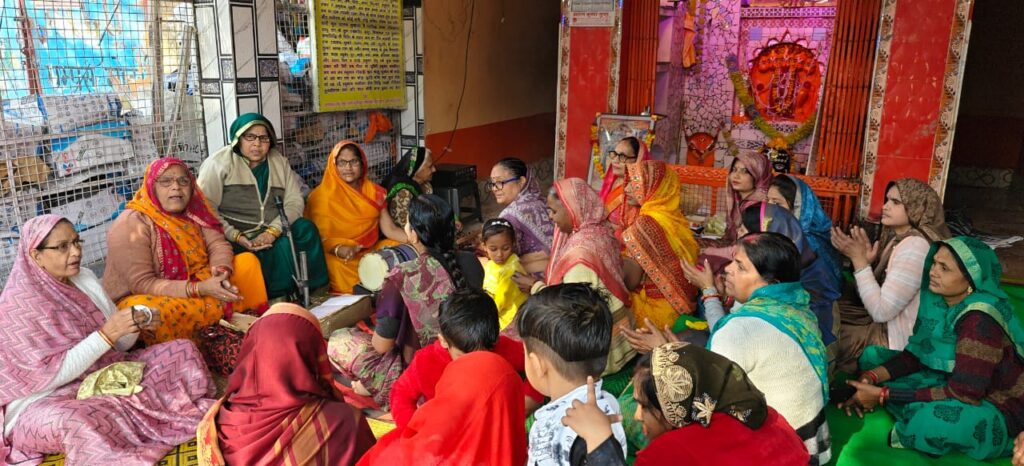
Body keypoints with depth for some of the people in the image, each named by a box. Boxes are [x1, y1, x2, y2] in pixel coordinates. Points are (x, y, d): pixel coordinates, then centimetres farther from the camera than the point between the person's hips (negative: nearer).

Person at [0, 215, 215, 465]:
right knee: (77, 421, -42)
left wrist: (136, 324, -12)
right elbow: (53, 374, -21)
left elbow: (118, 344, 10)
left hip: (106, 375, 7)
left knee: (183, 350, -3)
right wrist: (106, 334, -27)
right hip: (47, 399, -7)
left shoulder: (85, 278, 4)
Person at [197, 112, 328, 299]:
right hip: (234, 238, -4)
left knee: (306, 229, -22)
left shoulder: (279, 161, 12)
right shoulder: (219, 163, -1)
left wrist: (272, 231, -14)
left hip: (272, 234, 4)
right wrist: (236, 237, -21)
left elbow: (294, 201, 3)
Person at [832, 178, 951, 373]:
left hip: (895, 339, -8)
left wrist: (858, 259, -23)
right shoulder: (897, 239, 6)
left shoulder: (915, 247, -23)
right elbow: (873, 299, 7)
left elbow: (881, 311, -26)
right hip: (882, 323, 8)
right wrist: (864, 259, -8)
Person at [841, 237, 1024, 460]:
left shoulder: (980, 320, -29)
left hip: (999, 409, -8)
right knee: (872, 355, 1)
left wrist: (883, 395, -27)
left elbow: (963, 392, -30)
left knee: (930, 420, -39)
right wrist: (870, 377, -16)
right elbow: (916, 354, 2)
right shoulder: (939, 299, -5)